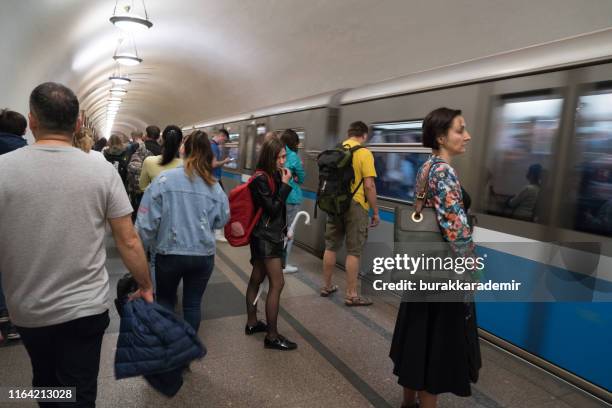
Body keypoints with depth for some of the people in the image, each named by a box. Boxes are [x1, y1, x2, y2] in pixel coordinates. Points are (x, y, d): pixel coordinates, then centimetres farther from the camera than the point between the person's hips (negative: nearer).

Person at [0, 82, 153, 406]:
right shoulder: (103, 171, -11)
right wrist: (146, 287, 6)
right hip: (86, 308, -1)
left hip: (27, 311, 2)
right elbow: (129, 243, -9)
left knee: (45, 381, 28)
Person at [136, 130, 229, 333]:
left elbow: (147, 220, -11)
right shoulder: (214, 186, -5)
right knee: (193, 304, 16)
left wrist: (146, 244, 3)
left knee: (165, 300, 22)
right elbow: (221, 220, 3)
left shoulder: (164, 179, -12)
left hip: (169, 253, -1)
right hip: (204, 254, 1)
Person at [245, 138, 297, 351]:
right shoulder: (261, 178, -18)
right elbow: (273, 208, -19)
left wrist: (283, 230, 15)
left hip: (270, 235, 9)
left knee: (256, 279, 17)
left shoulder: (273, 175, 8)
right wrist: (285, 184, -16)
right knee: (277, 283, -7)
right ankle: (272, 336, 2)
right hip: (265, 237, -9)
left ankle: (252, 323, 31)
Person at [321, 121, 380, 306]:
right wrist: (375, 212, -7)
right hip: (355, 206, -6)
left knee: (331, 247, 15)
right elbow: (369, 186, -15)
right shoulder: (364, 153, -11)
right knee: (353, 252, 1)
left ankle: (326, 286, 27)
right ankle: (351, 295, 9)